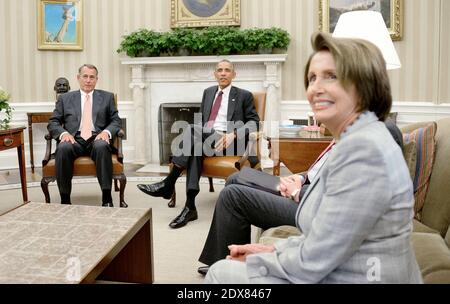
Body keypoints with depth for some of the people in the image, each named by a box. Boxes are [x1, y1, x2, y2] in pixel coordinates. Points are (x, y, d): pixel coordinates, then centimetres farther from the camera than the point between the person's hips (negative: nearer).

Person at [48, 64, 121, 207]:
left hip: (97, 139, -1)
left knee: (102, 146, -36)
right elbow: (52, 123, 14)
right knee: (63, 148, -34)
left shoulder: (107, 97, 19)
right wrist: (63, 133, -9)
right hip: (74, 140, 1)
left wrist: (106, 132, -10)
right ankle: (65, 199, -25)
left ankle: (107, 198, -32)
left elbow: (116, 121, 13)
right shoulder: (65, 98, 20)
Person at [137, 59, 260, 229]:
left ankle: (168, 183, -30)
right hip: (203, 138, 4)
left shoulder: (244, 96, 11)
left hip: (225, 141, -4)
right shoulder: (208, 93, 25)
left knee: (192, 130, -32)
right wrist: (196, 136, -1)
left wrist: (233, 134, -17)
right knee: (195, 148, -34)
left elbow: (253, 121, 2)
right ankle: (190, 206, -37)